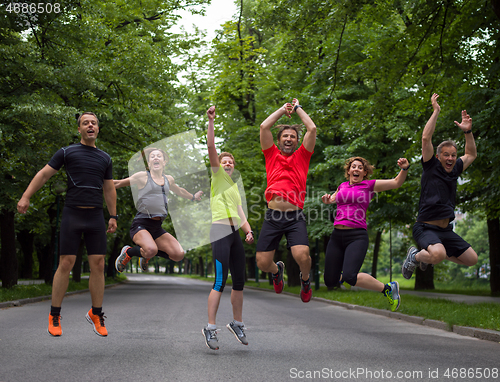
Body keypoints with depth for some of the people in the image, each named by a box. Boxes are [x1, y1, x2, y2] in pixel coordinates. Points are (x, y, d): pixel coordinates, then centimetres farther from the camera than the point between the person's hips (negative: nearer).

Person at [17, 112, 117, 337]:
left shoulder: (105, 159, 15)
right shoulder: (67, 152, 4)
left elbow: (109, 189, 19)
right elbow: (44, 174, 2)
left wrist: (113, 216, 15)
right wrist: (25, 197, -8)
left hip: (96, 217, 3)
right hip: (72, 215, -3)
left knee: (98, 265, -1)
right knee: (66, 264, -6)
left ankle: (96, 314, 11)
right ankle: (54, 316, 5)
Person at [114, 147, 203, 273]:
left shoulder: (169, 179, 18)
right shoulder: (142, 176, 1)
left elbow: (179, 191, 39)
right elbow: (118, 183, 8)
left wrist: (193, 197, 55)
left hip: (157, 227, 6)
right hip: (141, 224, -6)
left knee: (179, 254, -13)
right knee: (151, 250, -35)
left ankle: (147, 254, 15)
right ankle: (128, 252, 1)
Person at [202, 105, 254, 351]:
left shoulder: (235, 187, 27)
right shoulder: (217, 174, 9)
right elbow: (211, 148, -3)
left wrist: (248, 231, 5)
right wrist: (211, 121, -10)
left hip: (235, 233, 7)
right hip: (220, 230, -7)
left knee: (239, 281, 8)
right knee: (220, 281, -15)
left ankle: (237, 323, 20)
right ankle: (210, 328, -12)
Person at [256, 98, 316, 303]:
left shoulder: (301, 156, 14)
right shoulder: (272, 155, 16)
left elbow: (312, 129, 7)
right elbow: (264, 127, 8)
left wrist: (298, 108, 21)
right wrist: (282, 109, 21)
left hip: (295, 217, -1)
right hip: (272, 216, 2)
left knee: (302, 256, -23)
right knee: (262, 263, -1)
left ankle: (305, 279, 13)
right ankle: (277, 270, 37)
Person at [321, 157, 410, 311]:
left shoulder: (369, 185, 6)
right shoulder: (342, 186, 17)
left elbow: (397, 182, 9)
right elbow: (333, 198, 37)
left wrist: (404, 168, -10)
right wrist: (327, 199, 13)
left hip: (357, 236, -5)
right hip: (337, 235, 5)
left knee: (350, 277, -26)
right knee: (330, 281, 3)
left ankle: (388, 288, -5)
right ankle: (344, 276, 41)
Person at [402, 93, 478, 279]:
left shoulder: (454, 170, 12)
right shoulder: (432, 167, -4)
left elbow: (471, 154, 29)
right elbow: (426, 138, -15)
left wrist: (468, 131, 15)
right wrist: (435, 112, -9)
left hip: (446, 230, 8)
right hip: (426, 228, -7)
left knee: (472, 259, 7)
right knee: (439, 254, -35)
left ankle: (431, 254, 26)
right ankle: (415, 256, 0)